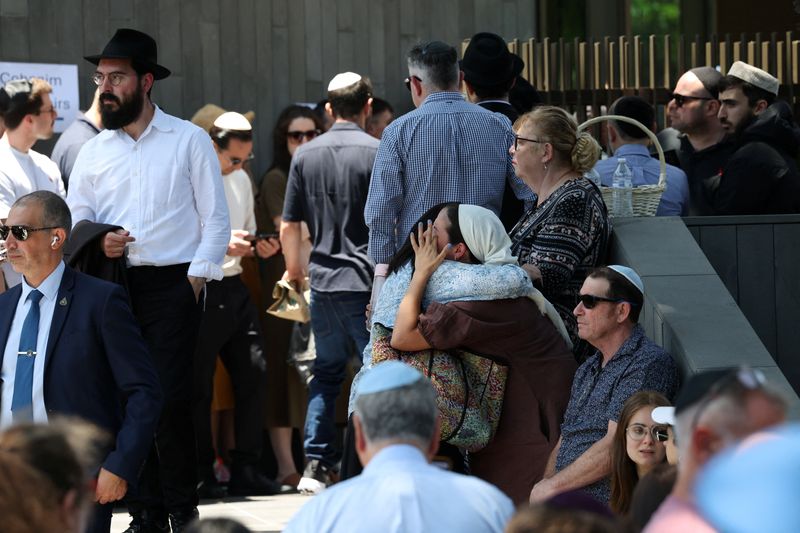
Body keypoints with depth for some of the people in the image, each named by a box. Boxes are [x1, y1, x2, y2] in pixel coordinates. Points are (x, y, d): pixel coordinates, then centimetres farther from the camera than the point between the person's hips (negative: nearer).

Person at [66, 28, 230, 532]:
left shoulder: (189, 141, 3)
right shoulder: (94, 151, 13)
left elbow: (216, 218, 2)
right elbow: (74, 218, 15)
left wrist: (197, 276, -7)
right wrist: (97, 242, -6)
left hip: (172, 283, -4)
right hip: (113, 285, 4)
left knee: (171, 399, -10)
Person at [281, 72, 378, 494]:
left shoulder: (305, 155, 5)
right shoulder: (377, 153, -8)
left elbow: (289, 226, 8)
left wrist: (295, 269, 24)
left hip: (323, 280, 4)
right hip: (368, 281, -4)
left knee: (327, 371, 16)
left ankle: (317, 465, 11)